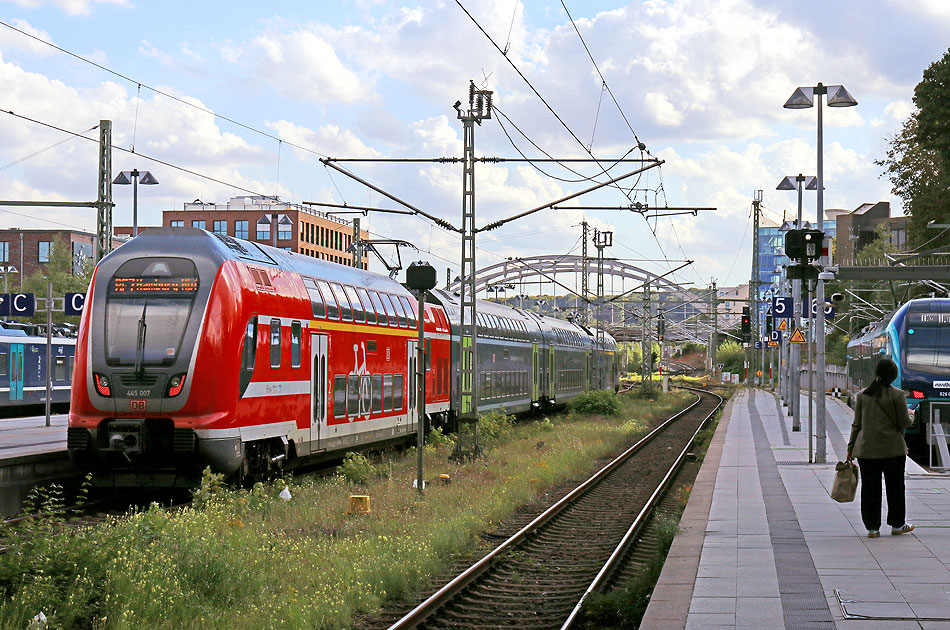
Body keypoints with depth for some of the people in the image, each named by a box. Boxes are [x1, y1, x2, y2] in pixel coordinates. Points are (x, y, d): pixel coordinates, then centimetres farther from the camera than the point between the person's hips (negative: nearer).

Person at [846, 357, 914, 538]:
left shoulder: (862, 395, 2)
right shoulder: (897, 395, -9)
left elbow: (857, 424, 5)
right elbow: (904, 423, -6)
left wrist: (851, 448, 11)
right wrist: (910, 415, 16)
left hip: (866, 449, 3)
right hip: (892, 448, -3)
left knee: (870, 489, 6)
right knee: (895, 487, 12)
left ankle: (872, 528, 8)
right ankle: (897, 525, 21)